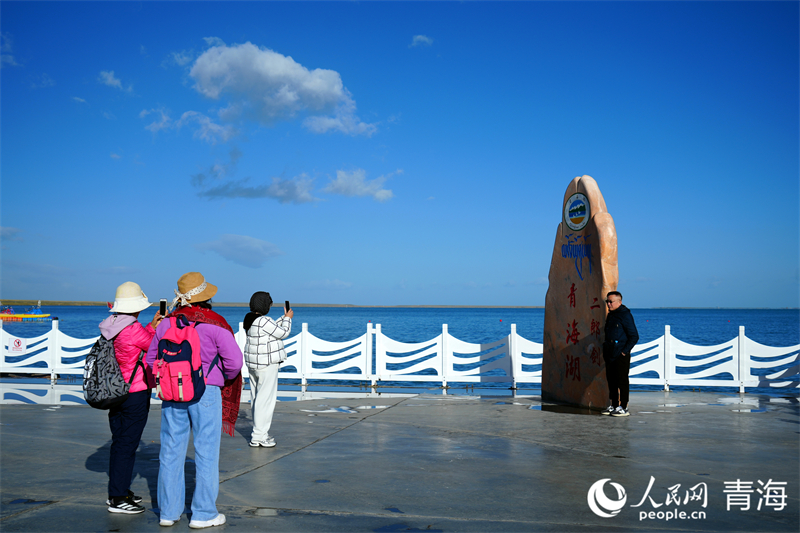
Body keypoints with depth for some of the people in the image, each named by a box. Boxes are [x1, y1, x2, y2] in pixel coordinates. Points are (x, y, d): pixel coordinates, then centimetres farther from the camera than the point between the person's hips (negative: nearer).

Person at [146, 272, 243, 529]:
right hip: (205, 393, -5)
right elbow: (234, 360, -14)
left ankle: (168, 511, 19)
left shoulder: (167, 322, 4)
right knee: (206, 452, 3)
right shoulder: (214, 324, -11)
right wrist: (224, 378, 6)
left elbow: (151, 358, 11)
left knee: (171, 451, 11)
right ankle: (203, 513, 9)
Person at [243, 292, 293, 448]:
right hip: (266, 364, -10)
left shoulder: (251, 320, 9)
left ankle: (258, 433, 24)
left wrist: (284, 318, 24)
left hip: (254, 363, 10)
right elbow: (283, 333, -12)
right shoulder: (263, 321, -20)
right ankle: (258, 436, -1)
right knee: (265, 398, -4)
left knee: (257, 398, 15)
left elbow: (273, 329, 20)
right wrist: (288, 318, 4)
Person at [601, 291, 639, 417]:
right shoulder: (610, 315, 16)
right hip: (610, 355, 9)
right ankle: (614, 406, 19)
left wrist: (624, 351, -15)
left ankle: (624, 408, 1)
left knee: (622, 381, -4)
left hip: (621, 356, -9)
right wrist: (605, 350, 17)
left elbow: (634, 337, -13)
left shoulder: (625, 315, -11)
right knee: (611, 380, 12)